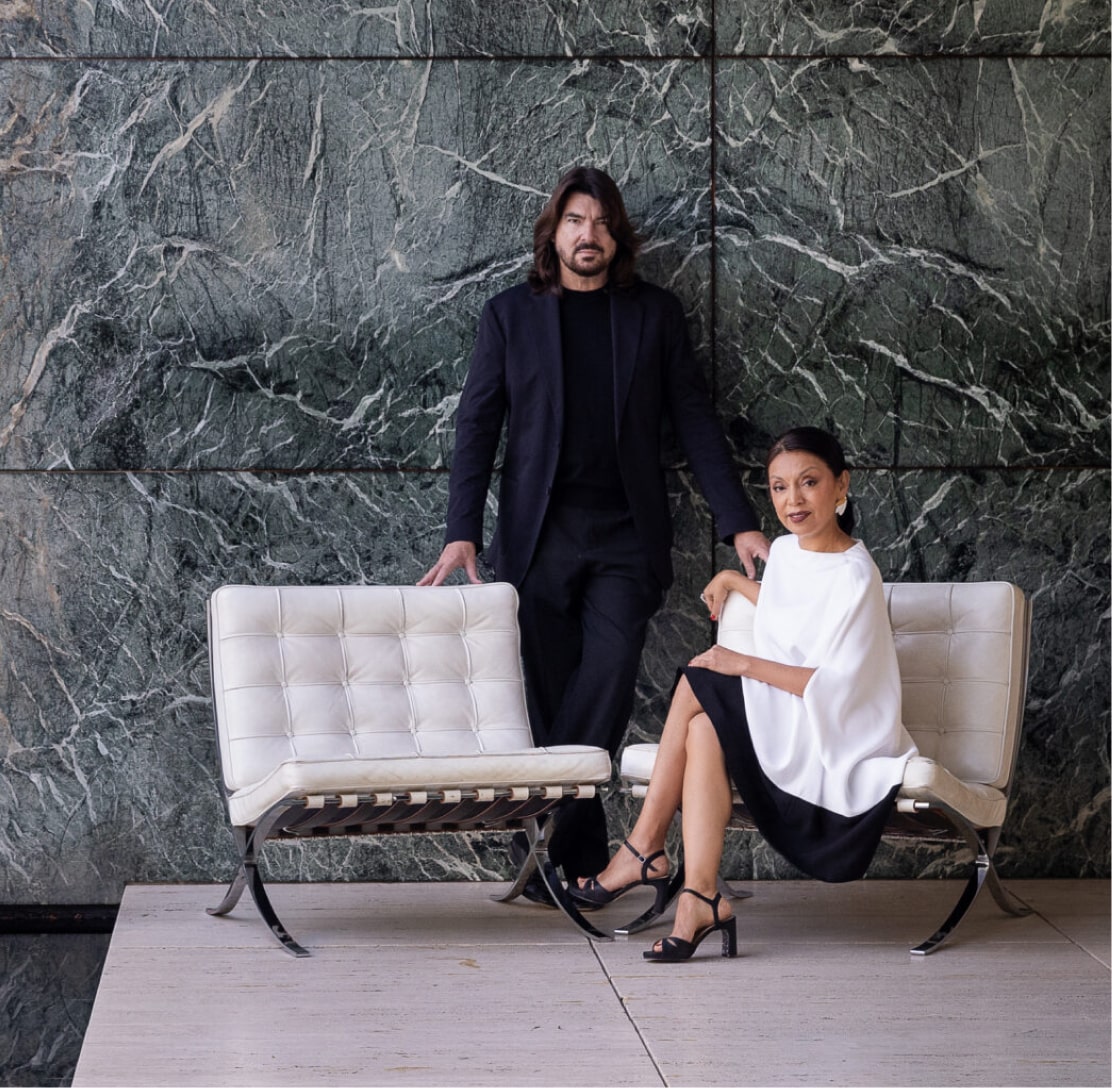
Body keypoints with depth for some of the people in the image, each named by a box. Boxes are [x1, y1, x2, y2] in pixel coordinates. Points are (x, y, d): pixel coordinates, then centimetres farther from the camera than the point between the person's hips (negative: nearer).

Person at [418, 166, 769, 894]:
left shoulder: (654, 314, 11)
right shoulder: (510, 315, 9)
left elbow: (695, 421, 9)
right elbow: (478, 425, 6)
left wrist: (739, 522, 1)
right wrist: (463, 532, -4)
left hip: (625, 536, 0)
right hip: (538, 535, 0)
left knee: (607, 684, -13)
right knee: (549, 698, -1)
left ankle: (552, 853, -9)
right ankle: (580, 855, 6)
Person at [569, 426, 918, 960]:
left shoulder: (853, 576, -16)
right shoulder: (785, 550, 10)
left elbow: (838, 686, -22)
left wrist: (746, 665, -19)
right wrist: (735, 581, 31)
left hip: (837, 739, -7)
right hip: (784, 724, 7)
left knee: (700, 684, -18)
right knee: (704, 727, -22)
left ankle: (643, 849, -12)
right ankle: (700, 901, -30)